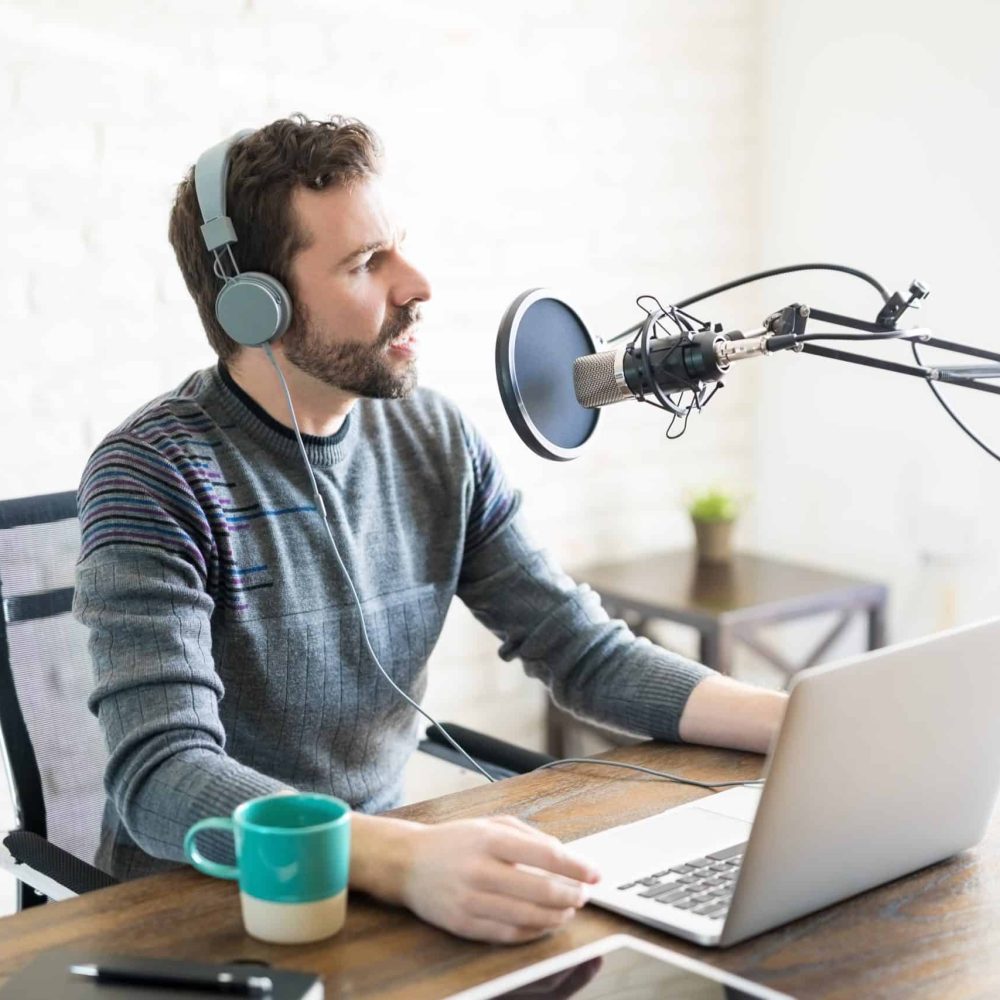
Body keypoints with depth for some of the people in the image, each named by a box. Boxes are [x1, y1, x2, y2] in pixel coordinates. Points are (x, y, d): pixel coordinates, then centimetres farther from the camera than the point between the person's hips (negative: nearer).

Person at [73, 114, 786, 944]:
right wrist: (409, 860, -44)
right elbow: (161, 775, -27)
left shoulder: (436, 441, 1)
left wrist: (803, 724, -11)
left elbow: (589, 654, 3)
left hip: (380, 867, 5)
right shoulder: (155, 478, -17)